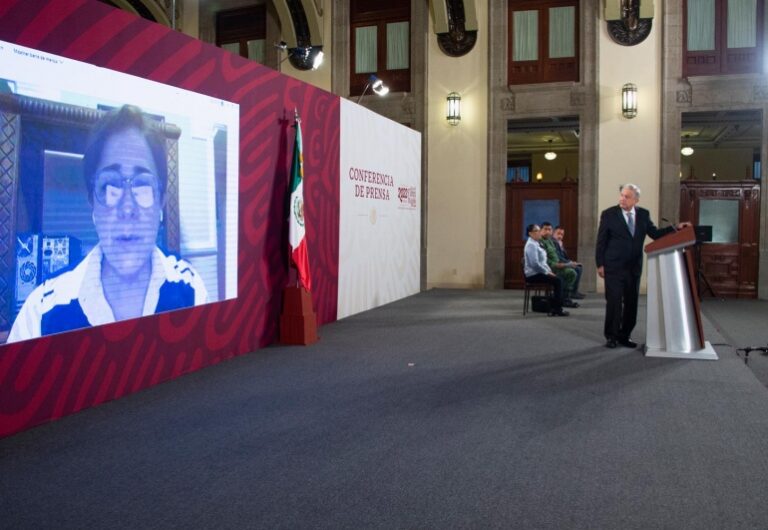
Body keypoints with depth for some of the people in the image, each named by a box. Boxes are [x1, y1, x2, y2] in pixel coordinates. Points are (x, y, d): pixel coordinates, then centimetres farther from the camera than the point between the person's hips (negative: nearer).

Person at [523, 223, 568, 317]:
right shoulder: (531, 245, -15)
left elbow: (542, 261, 22)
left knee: (558, 280, -2)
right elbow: (535, 263, -24)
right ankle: (556, 310, -11)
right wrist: (547, 272, -16)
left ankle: (555, 308, 0)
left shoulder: (535, 244, 17)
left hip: (538, 272, 10)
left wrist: (549, 270, 8)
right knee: (557, 281, -16)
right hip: (533, 275, -10)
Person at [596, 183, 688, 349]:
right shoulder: (608, 214, -6)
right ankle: (611, 336, 11)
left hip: (634, 267, 4)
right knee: (614, 302, -2)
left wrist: (675, 228, -7)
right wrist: (600, 264, -8)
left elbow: (655, 234, 6)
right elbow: (601, 242, -4)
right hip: (613, 267, -4)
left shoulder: (643, 214, 4)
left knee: (631, 303, 9)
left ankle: (625, 335, 21)